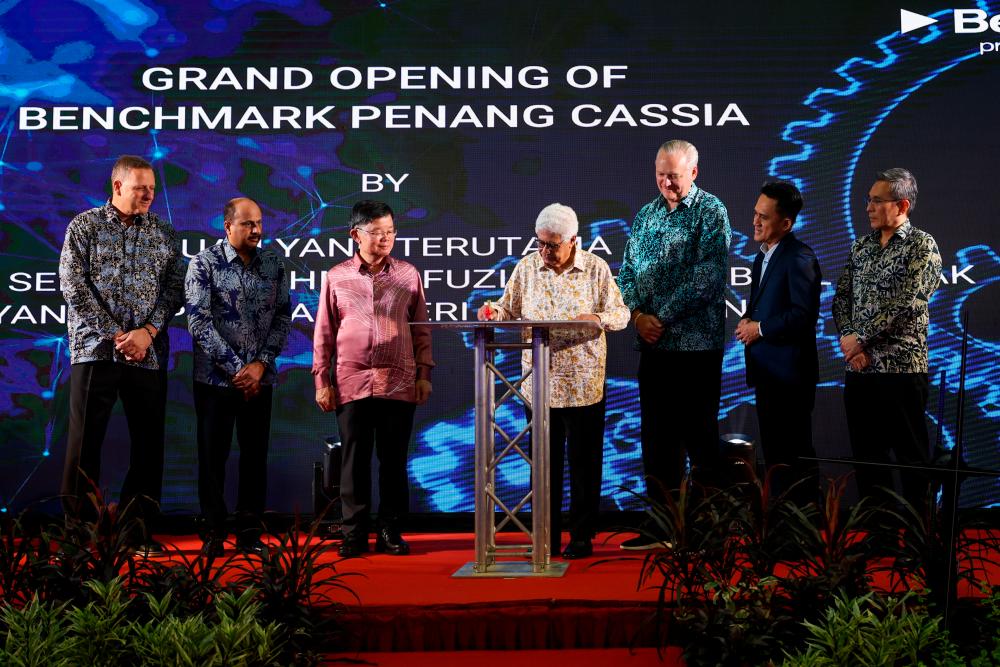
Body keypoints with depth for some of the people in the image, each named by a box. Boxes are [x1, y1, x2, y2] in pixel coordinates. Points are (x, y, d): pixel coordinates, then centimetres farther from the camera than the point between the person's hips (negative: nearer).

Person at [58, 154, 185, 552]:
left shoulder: (164, 233, 11)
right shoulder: (84, 226, 3)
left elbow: (174, 288, 6)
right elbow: (74, 285, -4)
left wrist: (148, 331, -9)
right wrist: (116, 336, -10)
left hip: (149, 353, 3)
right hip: (95, 348, -3)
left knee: (148, 443, 4)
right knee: (85, 442, -2)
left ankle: (141, 531, 11)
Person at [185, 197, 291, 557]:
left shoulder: (274, 263, 5)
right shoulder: (205, 263, -6)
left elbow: (283, 317, 4)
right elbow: (198, 322, -11)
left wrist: (260, 364, -8)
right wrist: (236, 369, -14)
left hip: (259, 379, 3)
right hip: (215, 378, -3)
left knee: (255, 455, 6)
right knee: (213, 455, 3)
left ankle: (250, 532, 15)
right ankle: (213, 533, 13)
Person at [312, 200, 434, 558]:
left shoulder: (408, 274, 8)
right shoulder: (336, 277, 6)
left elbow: (421, 329, 10)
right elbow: (323, 334, 7)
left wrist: (424, 374, 5)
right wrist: (322, 381, 3)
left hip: (399, 384, 1)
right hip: (351, 384, 0)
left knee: (394, 460, 5)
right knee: (355, 460, 4)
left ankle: (391, 532, 14)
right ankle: (354, 534, 12)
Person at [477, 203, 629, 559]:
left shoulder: (596, 269, -1)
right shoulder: (526, 268, 5)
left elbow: (621, 314, 0)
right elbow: (509, 310, 11)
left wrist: (597, 318, -20)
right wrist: (494, 312, -11)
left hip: (584, 385, -2)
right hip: (539, 382, 2)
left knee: (584, 463, 4)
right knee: (545, 462, 6)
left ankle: (582, 536, 16)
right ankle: (547, 537, 16)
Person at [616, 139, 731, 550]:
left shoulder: (711, 212, -5)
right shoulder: (645, 215, 15)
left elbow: (707, 275, -15)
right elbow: (627, 272, 14)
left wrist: (663, 317, -15)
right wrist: (637, 314, -4)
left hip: (696, 343, -6)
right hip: (652, 345, 6)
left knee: (699, 436, -1)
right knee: (656, 437, 10)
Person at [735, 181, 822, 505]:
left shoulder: (800, 258, -14)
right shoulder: (762, 258, 16)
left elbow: (804, 314, -22)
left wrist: (760, 329, -15)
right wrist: (748, 321, 4)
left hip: (790, 374, -9)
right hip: (765, 371, 10)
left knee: (795, 452, -3)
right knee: (773, 450, 15)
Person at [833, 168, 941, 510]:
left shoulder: (921, 246, -5)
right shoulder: (860, 247, 14)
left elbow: (905, 303, -14)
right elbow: (841, 298, 11)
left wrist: (862, 339, -12)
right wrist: (849, 340, -6)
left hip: (900, 366, -6)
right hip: (858, 367, 6)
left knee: (911, 456, 0)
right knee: (866, 454, 11)